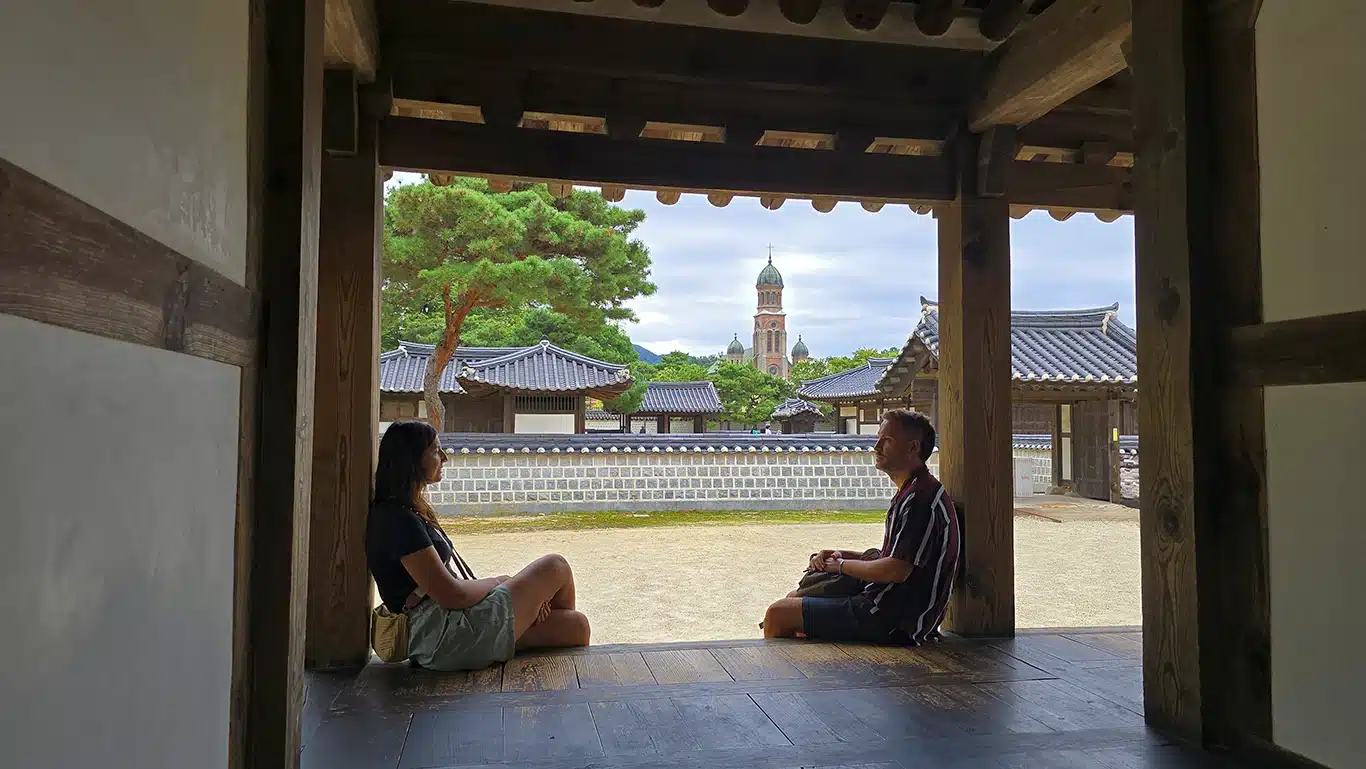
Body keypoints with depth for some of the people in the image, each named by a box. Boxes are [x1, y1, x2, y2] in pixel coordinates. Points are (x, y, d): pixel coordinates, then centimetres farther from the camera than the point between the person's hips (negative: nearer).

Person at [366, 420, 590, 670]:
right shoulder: (398, 519, -16)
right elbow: (451, 595, -20)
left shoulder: (409, 513, 17)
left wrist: (527, 594, 3)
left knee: (577, 625, 4)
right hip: (443, 638, -10)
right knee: (555, 567, -1)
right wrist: (502, 582, -2)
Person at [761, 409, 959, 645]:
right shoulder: (909, 494, 16)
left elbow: (896, 570, -25)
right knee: (795, 599, 22)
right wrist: (842, 554, 7)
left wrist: (841, 565, -10)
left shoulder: (921, 498, -19)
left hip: (892, 621, -11)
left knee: (778, 614, -11)